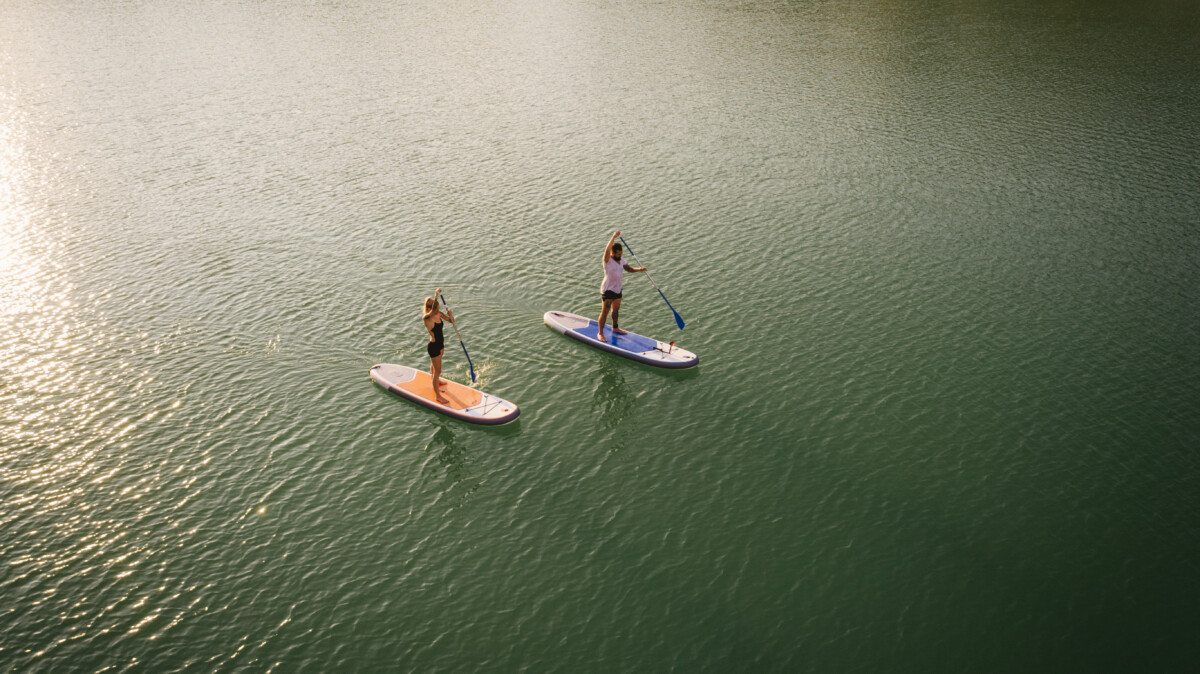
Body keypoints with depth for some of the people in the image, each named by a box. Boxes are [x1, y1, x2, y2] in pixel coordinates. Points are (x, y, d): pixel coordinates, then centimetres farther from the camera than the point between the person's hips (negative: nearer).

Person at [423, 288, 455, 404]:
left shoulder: (439, 313, -7)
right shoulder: (426, 317, -28)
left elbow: (451, 321, 2)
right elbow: (433, 311, -50)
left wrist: (450, 314, -21)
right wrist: (436, 295, -54)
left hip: (440, 344, 8)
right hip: (433, 346, -8)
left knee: (434, 364, 32)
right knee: (438, 370, 1)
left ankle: (435, 381, 57)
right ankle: (437, 395, 14)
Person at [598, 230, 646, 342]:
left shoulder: (621, 261, 6)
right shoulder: (608, 260, -18)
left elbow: (629, 268, 12)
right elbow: (607, 249, -35)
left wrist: (639, 269, -7)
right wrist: (614, 236, -40)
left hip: (617, 289, 8)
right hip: (607, 290, -8)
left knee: (616, 309, 22)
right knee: (605, 312, -6)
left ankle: (615, 328, 41)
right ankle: (600, 333, 2)